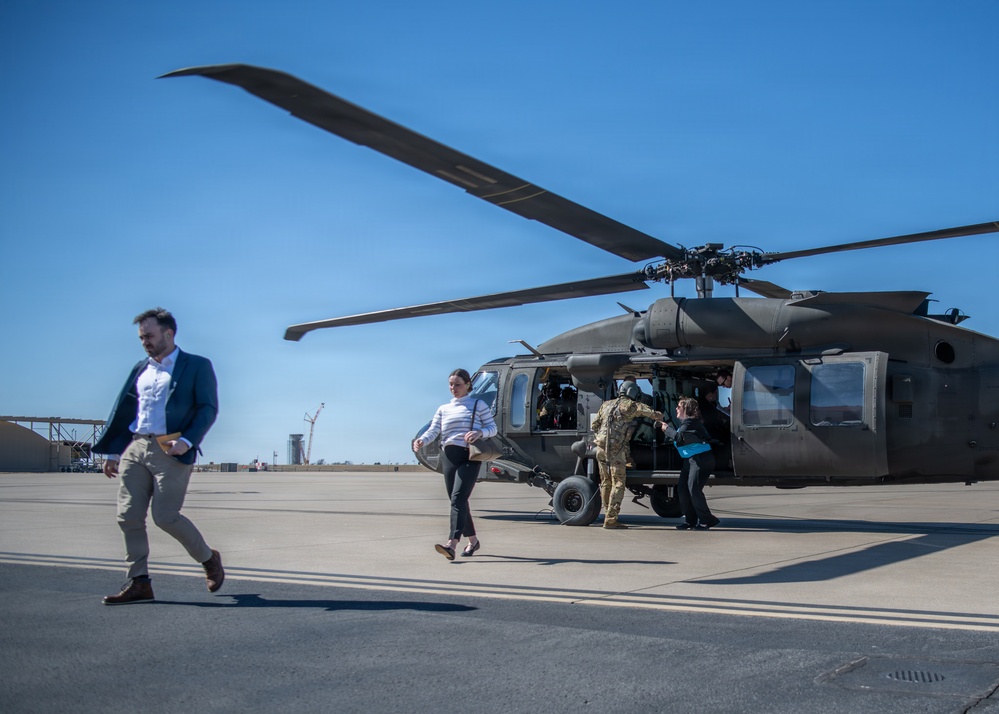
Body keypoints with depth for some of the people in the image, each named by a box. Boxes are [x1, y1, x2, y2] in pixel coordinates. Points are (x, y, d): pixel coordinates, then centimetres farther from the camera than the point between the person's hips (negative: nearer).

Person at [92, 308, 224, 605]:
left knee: (165, 516, -10)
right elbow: (123, 410, 21)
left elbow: (208, 408, -5)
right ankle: (139, 582, 8)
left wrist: (187, 441, -19)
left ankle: (209, 559, 13)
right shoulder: (140, 369, 19)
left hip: (171, 451, -6)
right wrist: (112, 452, 16)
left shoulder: (197, 366, 2)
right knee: (129, 516, -1)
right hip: (135, 448, 6)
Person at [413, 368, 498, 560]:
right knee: (457, 501, 9)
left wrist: (479, 432, -17)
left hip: (469, 457, -5)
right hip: (449, 456, 5)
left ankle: (452, 544, -32)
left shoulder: (478, 404, 8)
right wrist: (421, 440, -16)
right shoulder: (443, 409, 19)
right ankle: (473, 540, 25)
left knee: (458, 498, -20)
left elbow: (492, 427, 4)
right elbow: (433, 430, 6)